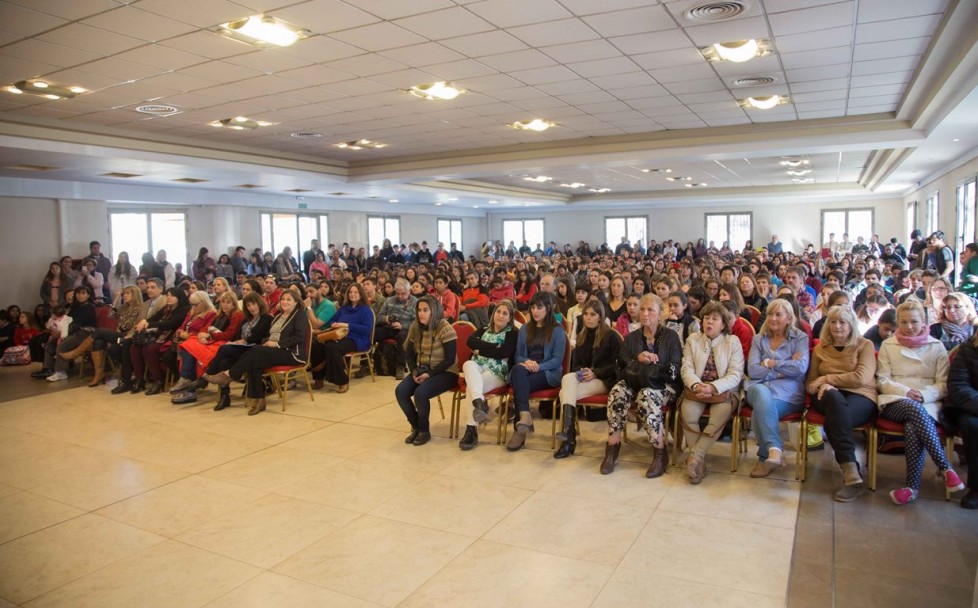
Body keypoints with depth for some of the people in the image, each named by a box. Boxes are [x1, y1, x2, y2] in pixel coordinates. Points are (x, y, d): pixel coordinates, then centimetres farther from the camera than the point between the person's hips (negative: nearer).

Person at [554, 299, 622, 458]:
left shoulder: (611, 336, -1)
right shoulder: (581, 336, 19)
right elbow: (575, 363, 18)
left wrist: (595, 373, -18)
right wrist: (581, 372, -6)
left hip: (604, 380, -5)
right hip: (584, 379, 5)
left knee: (566, 392, -29)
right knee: (568, 378, -31)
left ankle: (568, 434, -29)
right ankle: (568, 432, -36)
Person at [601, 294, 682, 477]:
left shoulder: (670, 336, 5)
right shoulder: (632, 338, 16)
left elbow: (674, 369, -6)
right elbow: (621, 365, 5)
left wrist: (641, 368, -15)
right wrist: (638, 360, -16)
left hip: (663, 385, -3)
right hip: (634, 382, 3)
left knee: (646, 396, -36)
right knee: (617, 392, -30)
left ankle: (660, 453, -24)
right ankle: (612, 447, -23)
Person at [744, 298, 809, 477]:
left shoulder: (800, 338, 10)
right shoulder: (758, 338, 16)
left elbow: (801, 368, -9)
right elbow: (752, 370, 1)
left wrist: (770, 363, -4)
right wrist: (785, 368, -5)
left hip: (788, 392, -2)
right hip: (759, 388, 2)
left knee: (761, 410, -34)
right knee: (762, 393, -37)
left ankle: (765, 456, -21)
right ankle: (775, 450, -38)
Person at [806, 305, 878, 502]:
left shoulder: (865, 345, 11)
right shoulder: (820, 348, 22)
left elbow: (860, 378, -6)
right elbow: (810, 382, 16)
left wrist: (825, 378, -5)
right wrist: (822, 386, -8)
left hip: (860, 397, -2)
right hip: (830, 397, 2)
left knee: (833, 421, -37)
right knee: (835, 398, -38)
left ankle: (849, 475, -33)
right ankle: (852, 472, -42)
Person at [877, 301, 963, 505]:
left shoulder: (936, 346, 14)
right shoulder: (888, 345, 15)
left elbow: (944, 385, 8)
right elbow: (882, 381, 8)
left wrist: (923, 395, -13)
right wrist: (905, 392, -11)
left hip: (928, 404, 0)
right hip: (895, 402, 0)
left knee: (913, 427, -36)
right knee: (915, 409, -38)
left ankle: (913, 486, -35)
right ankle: (945, 468, -39)